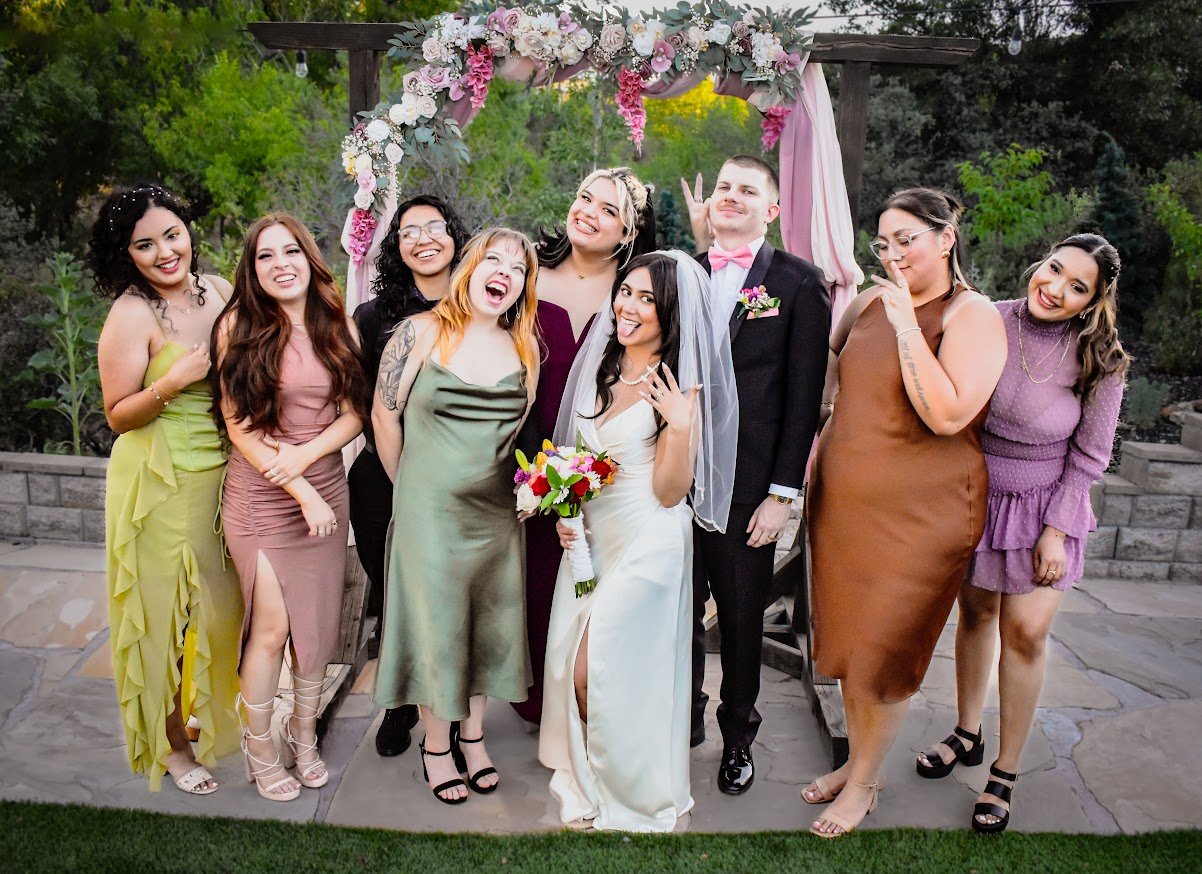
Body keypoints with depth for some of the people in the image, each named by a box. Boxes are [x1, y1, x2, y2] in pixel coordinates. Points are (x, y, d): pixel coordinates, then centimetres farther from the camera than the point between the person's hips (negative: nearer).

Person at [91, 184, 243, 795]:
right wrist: (173, 382, -25)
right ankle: (173, 743, 27)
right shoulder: (131, 316, -13)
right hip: (161, 484, -5)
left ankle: (214, 718, 39)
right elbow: (118, 415, -10)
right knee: (167, 614, 7)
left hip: (225, 473, 6)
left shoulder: (219, 290, 4)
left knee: (223, 604, 15)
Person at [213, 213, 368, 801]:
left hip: (326, 491, 3)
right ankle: (259, 747, 21)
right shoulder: (239, 326, -5)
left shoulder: (337, 325, 4)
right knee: (271, 626, -3)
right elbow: (238, 426, -9)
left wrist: (306, 454, -15)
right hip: (259, 497, -3)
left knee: (317, 623, 10)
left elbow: (355, 413, 2)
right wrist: (303, 493, -13)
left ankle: (304, 735, 31)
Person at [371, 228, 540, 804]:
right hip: (430, 509, -3)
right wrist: (410, 486, 4)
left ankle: (473, 735, 34)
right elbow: (384, 416, -3)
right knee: (434, 622, 8)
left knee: (488, 623, 13)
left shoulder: (524, 348, 2)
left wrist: (518, 480, 9)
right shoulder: (421, 333, -8)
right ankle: (436, 745, 28)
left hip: (497, 512, 4)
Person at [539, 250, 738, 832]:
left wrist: (679, 426, -29)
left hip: (647, 544, -6)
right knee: (571, 666, 12)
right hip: (588, 538, 6)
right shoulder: (599, 367, 5)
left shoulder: (679, 389, -13)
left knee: (604, 674, 1)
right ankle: (586, 779, 37)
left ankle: (631, 793, 28)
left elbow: (669, 493, -15)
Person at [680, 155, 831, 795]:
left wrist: (783, 493, -8)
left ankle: (738, 737, 36)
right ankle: (683, 722, 37)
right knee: (680, 615, 15)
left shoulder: (799, 281, -2)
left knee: (742, 622, 14)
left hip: (747, 491, -2)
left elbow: (803, 393, -6)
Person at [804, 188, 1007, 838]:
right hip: (844, 501, 6)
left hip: (921, 513, -6)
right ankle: (856, 758, 39)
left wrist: (906, 322, -24)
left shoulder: (974, 315, -12)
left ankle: (864, 784, 27)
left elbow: (948, 414, -25)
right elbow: (828, 372, 17)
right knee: (849, 639, 17)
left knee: (884, 649, 6)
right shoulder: (871, 300, 4)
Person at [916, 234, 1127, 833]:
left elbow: (1089, 455, -7)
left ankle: (1004, 775, 16)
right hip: (974, 493, 2)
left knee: (1024, 631, -1)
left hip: (1043, 506, -2)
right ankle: (967, 735, 35)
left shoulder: (1098, 358, -14)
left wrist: (1056, 530, -8)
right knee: (976, 610, 15)